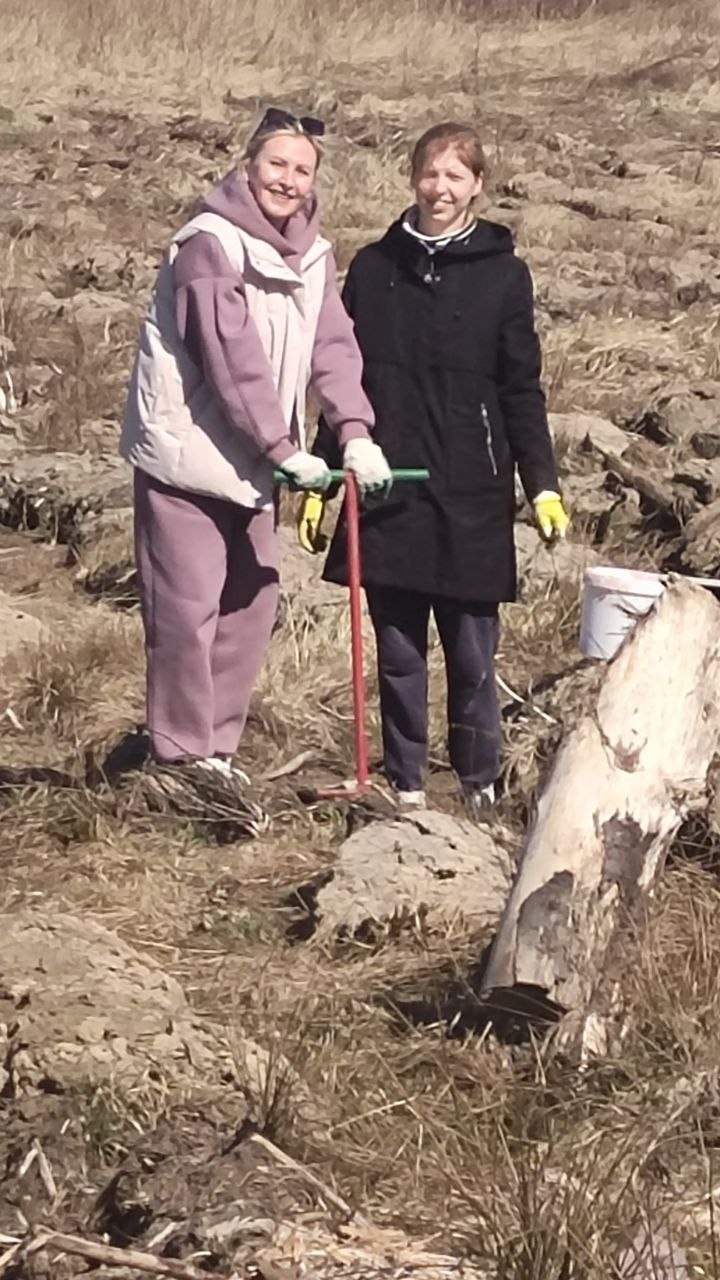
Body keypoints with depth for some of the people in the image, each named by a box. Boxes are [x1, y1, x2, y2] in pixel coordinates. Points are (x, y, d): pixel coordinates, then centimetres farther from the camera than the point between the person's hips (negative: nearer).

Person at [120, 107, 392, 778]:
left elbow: (333, 344, -2)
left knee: (252, 600, 10)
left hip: (247, 461, 8)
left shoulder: (310, 253, 8)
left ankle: (215, 747, 21)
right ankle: (182, 759, 2)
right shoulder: (209, 244, -16)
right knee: (188, 608, -6)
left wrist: (354, 432, -16)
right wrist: (284, 448, -25)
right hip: (184, 450, -8)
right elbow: (233, 356, -22)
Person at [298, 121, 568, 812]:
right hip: (386, 495, 2)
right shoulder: (374, 268, 8)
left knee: (472, 655, 2)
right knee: (398, 653, 7)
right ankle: (405, 789, 16)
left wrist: (542, 484, -5)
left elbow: (521, 390, 3)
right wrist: (319, 478, 9)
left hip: (470, 497, -2)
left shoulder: (502, 273, 2)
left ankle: (480, 787, 15)